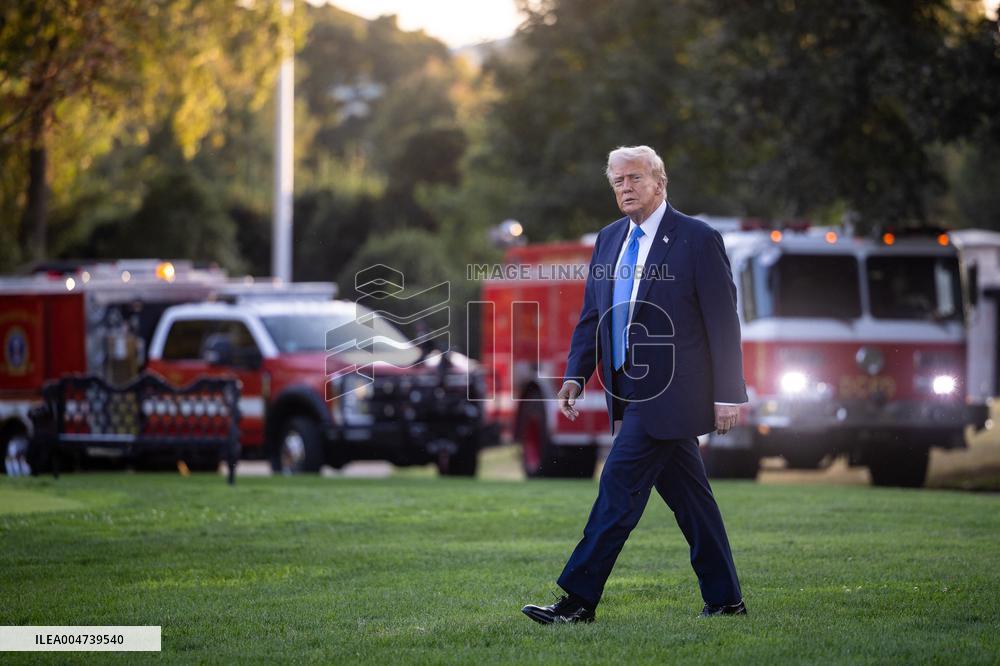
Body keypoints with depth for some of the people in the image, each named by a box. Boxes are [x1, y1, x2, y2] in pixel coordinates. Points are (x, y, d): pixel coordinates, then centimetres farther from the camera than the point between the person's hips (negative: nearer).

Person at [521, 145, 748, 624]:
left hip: (668, 392, -7)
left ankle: (580, 600, -10)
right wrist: (576, 375, 2)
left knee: (620, 486, -11)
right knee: (687, 495, 11)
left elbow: (722, 322, -9)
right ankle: (724, 598, 17)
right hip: (631, 392, 7)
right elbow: (591, 315, 15)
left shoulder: (698, 240, -8)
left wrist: (727, 395, -12)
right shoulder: (609, 239, 13)